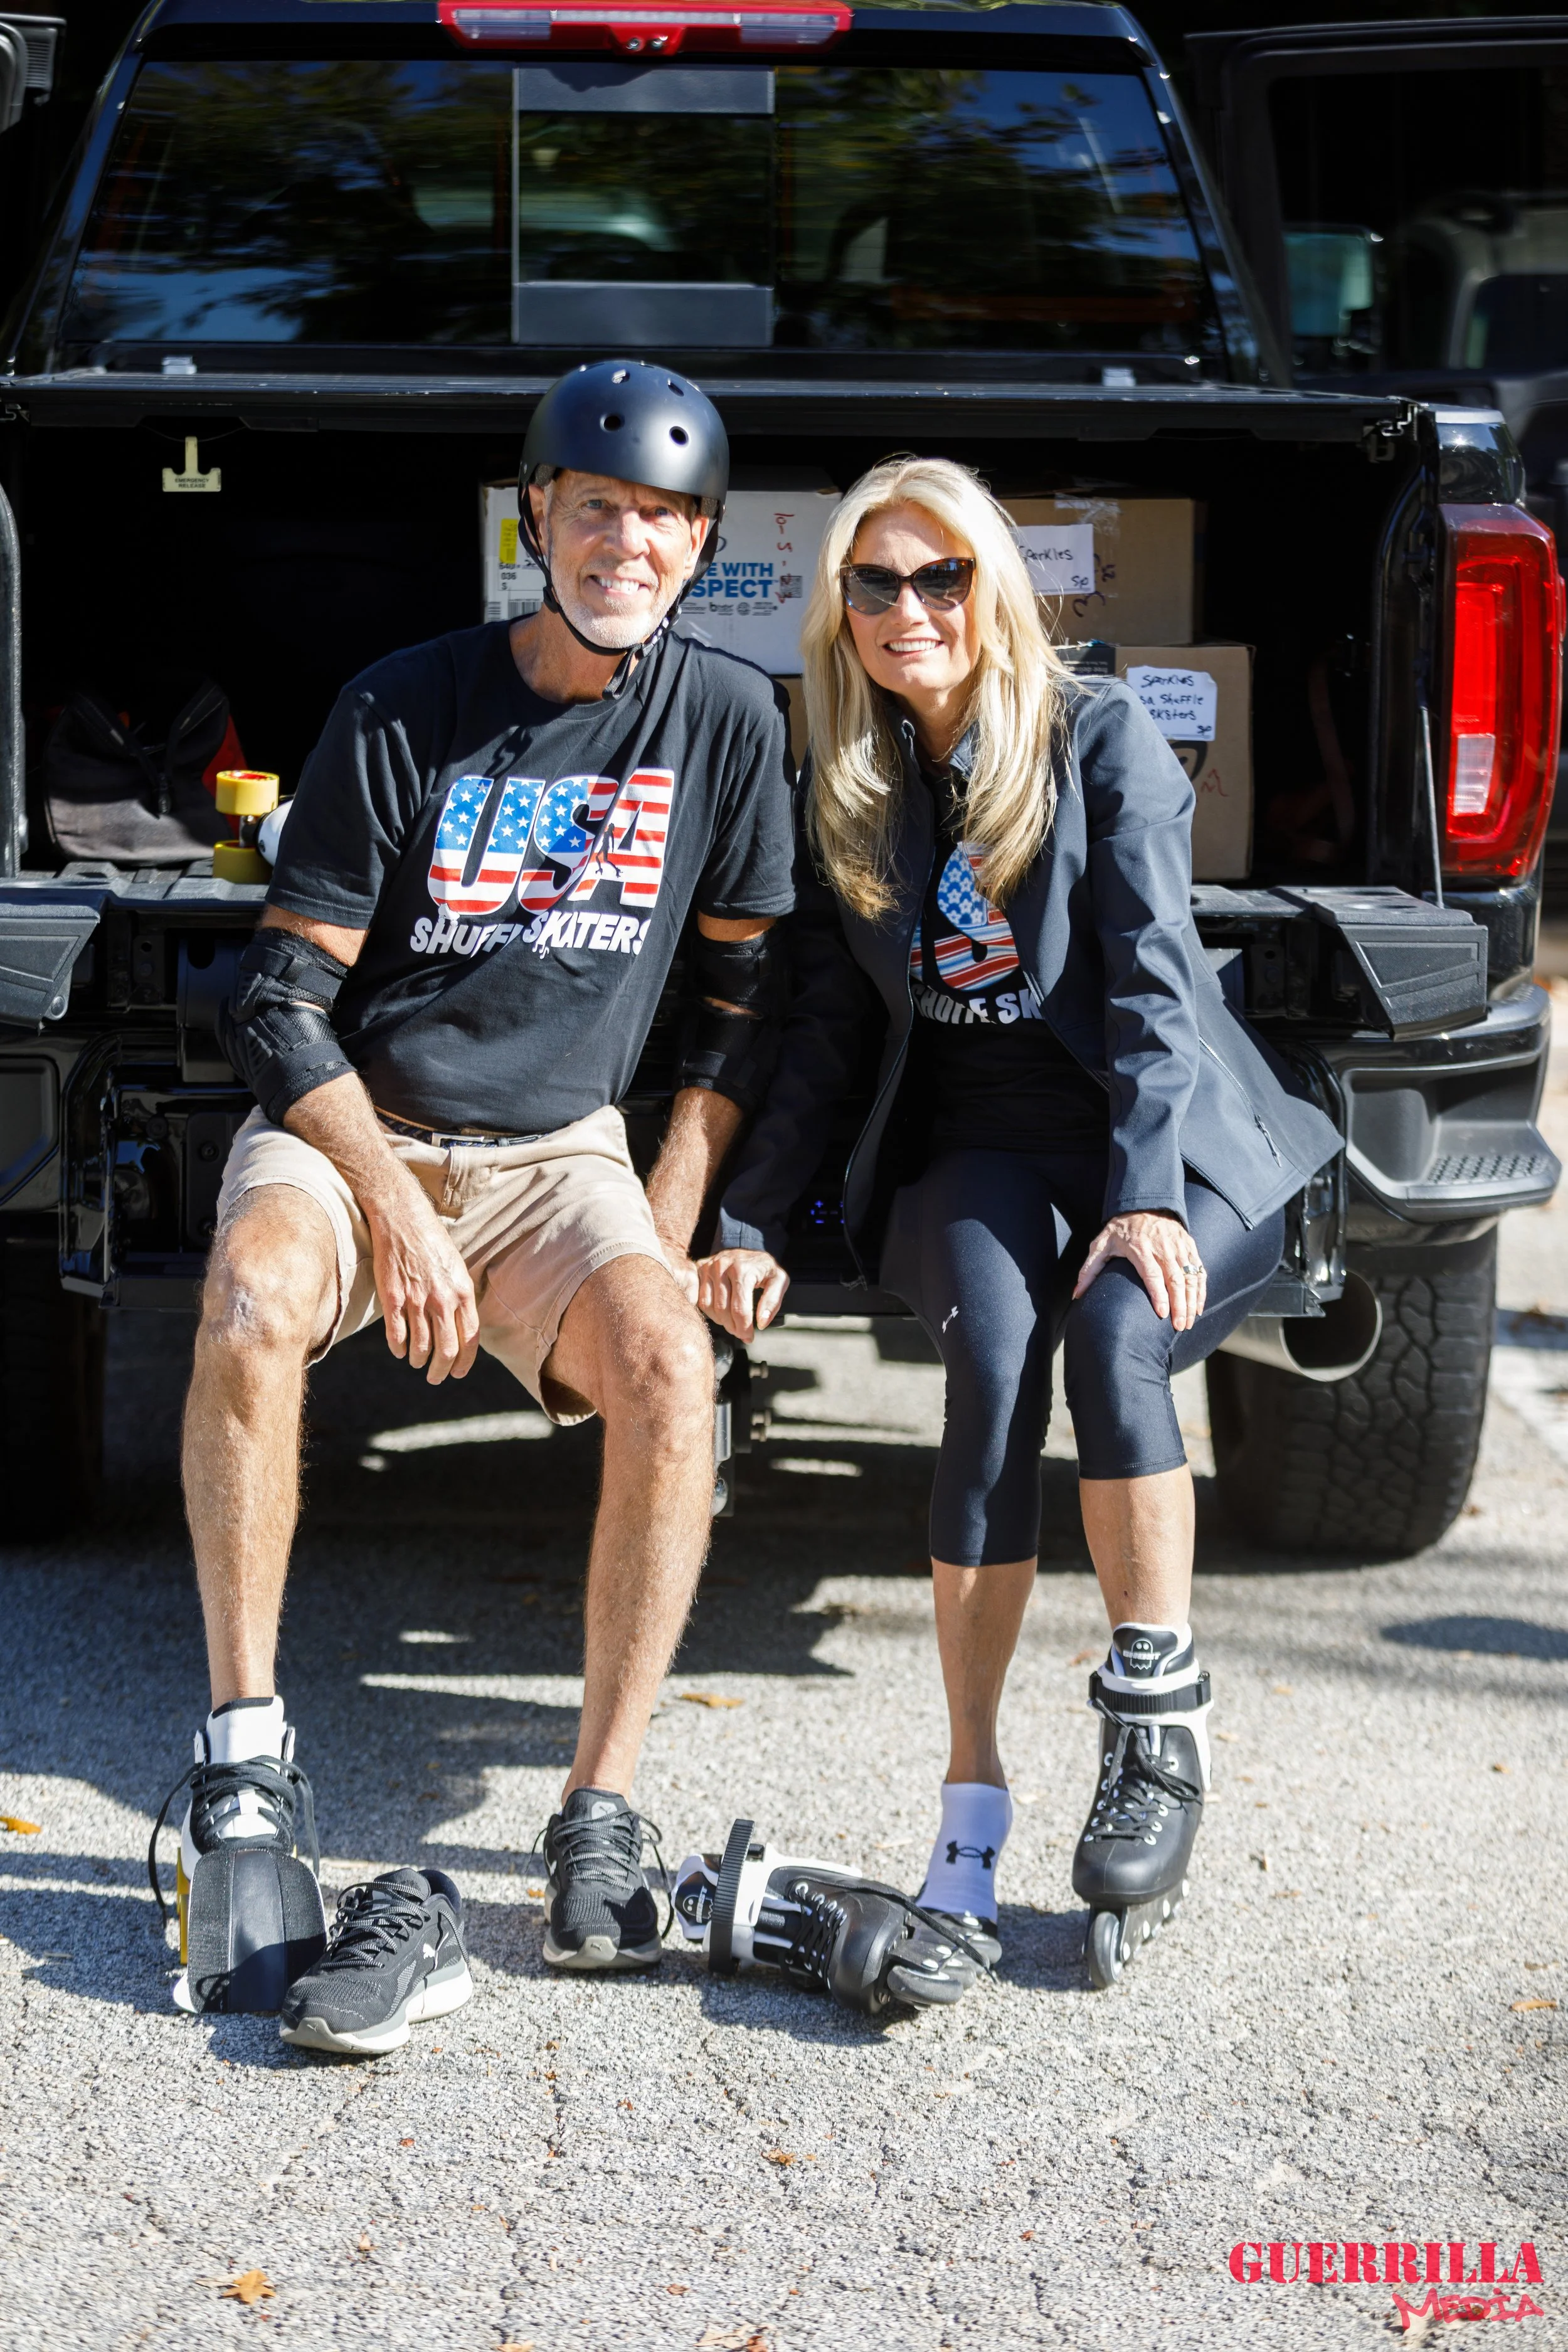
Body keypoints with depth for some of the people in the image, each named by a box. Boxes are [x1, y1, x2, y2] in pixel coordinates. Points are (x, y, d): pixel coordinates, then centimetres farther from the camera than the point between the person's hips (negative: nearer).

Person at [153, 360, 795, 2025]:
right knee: (254, 1305, -34)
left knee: (668, 1366, -29)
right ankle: (243, 1772, -26)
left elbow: (745, 995, 9)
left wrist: (669, 1221, -2)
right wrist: (393, 1205, -18)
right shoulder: (404, 713, -7)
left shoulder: (729, 720, 0)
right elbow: (279, 999, -6)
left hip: (558, 1156, 2)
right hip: (351, 1128, -1)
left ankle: (600, 1818, -20)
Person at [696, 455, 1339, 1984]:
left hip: (1168, 1133, -2)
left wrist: (1146, 1197, -22)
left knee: (1113, 1331, -35)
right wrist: (749, 1221, 0)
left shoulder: (1098, 738, -3)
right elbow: (819, 1024, 11)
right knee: (994, 1354, -31)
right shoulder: (842, 793, 9)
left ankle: (1156, 1726, -22)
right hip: (975, 1150, 2)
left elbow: (1152, 982, -10)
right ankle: (972, 1797, -31)